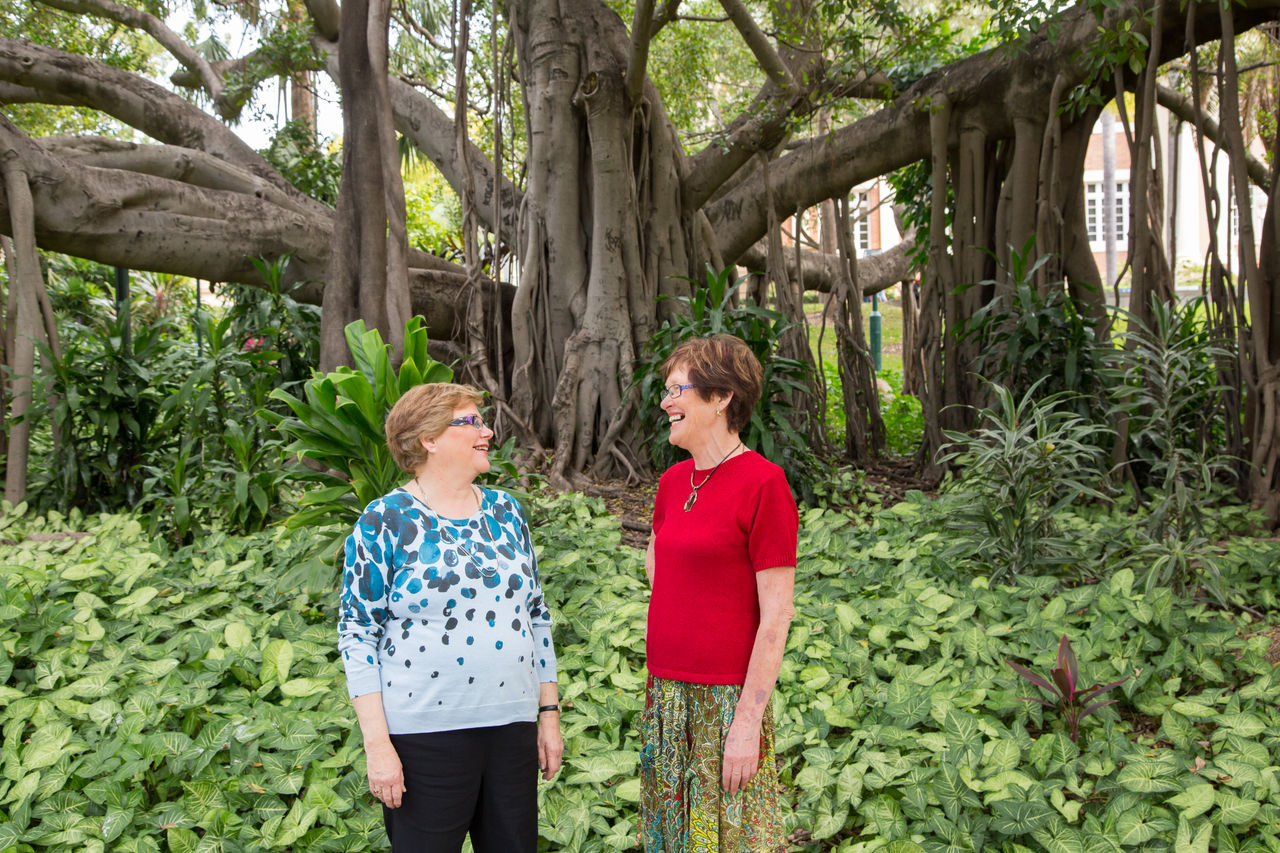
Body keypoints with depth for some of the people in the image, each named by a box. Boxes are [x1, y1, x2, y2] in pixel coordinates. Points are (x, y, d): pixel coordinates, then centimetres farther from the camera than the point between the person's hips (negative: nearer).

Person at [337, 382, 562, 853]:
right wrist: (378, 745, -12)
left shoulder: (505, 511, 9)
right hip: (424, 735, -5)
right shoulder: (383, 522, -6)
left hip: (512, 726, 5)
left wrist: (549, 712, 11)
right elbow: (357, 636, -7)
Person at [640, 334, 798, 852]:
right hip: (665, 693, 7)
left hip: (725, 700, -7)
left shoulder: (763, 483, -13)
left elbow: (776, 616, -15)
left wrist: (749, 721, -17)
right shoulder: (673, 481, 8)